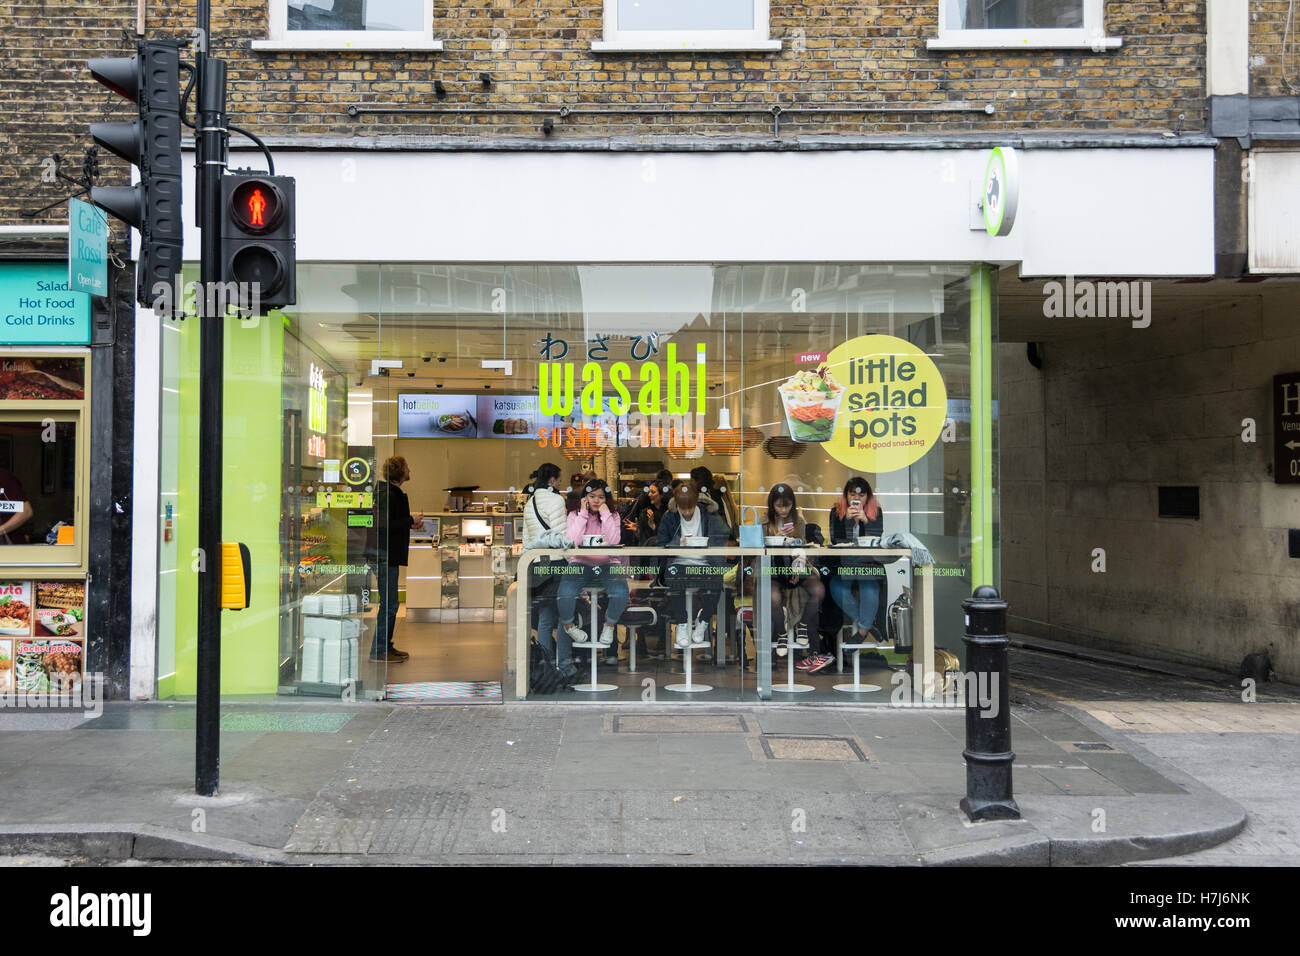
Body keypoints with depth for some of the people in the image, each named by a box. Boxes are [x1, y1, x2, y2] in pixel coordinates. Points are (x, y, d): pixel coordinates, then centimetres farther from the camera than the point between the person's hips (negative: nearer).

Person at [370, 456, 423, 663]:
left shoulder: (395, 493, 17)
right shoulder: (387, 495, -16)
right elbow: (384, 526, -24)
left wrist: (410, 523, 12)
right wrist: (411, 520, -16)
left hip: (391, 555, 11)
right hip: (386, 555, -11)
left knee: (389, 603, 15)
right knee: (389, 604, -7)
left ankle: (386, 646, 23)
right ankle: (378, 651, -2)